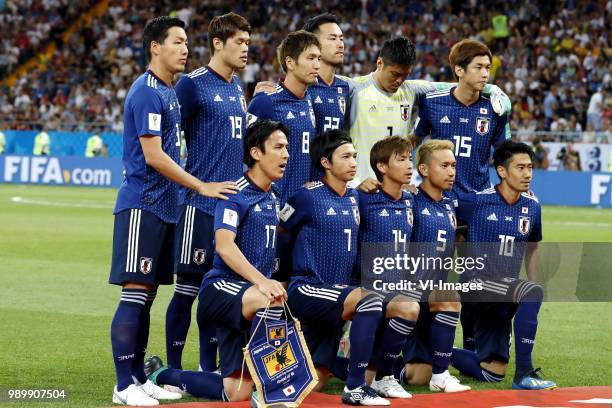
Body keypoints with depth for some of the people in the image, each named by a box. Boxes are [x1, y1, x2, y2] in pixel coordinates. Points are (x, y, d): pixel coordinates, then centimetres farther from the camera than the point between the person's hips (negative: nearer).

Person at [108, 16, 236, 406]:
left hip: (164, 206, 9)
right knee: (135, 294, -8)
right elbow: (153, 156, -17)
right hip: (142, 206, -9)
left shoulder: (170, 92, 16)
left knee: (148, 294, 10)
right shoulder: (147, 92, -13)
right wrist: (201, 187, -13)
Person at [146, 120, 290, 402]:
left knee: (236, 393, 1)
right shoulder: (236, 193, -11)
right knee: (271, 301, -40)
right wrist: (261, 281, -38)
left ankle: (161, 374, 23)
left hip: (246, 297, 8)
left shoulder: (272, 196, 14)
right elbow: (224, 245, -26)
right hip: (220, 287, -8)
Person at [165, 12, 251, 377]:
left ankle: (210, 367, 18)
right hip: (200, 204, -7)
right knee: (189, 287, -4)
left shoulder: (237, 86, 14)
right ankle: (173, 370, 2)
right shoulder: (193, 84, -8)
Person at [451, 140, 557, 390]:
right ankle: (523, 374, -28)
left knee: (492, 373, 7)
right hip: (477, 283, -6)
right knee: (532, 293, -32)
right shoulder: (477, 201, -8)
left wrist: (532, 296, 17)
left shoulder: (532, 206, 7)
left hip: (499, 303, 6)